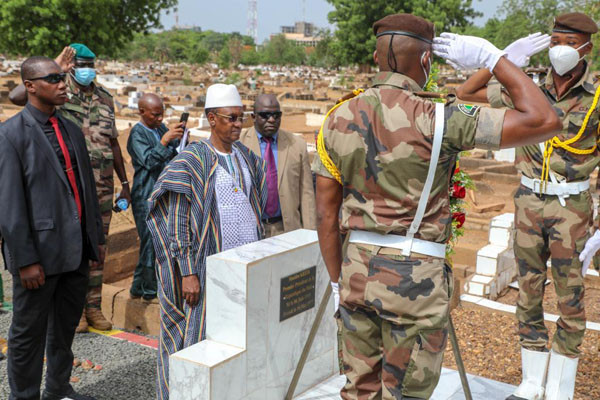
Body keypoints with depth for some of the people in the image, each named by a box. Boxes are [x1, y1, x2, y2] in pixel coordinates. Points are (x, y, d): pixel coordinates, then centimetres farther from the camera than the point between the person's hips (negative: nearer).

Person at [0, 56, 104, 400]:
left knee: (66, 324, 18)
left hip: (77, 250, 7)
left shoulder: (72, 130, 11)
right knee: (29, 331, 8)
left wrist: (97, 238, 15)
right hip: (40, 251, -7)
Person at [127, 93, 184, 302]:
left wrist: (180, 139, -5)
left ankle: (139, 287, 26)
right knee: (151, 242, -2)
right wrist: (165, 140, -30)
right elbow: (149, 161, -23)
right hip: (146, 197, -8)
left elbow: (176, 155, 14)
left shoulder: (161, 129, 13)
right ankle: (150, 291, 12)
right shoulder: (137, 134, -11)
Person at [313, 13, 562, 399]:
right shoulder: (434, 120, -15)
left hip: (357, 270, 5)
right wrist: (493, 57, -6)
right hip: (415, 276, -5)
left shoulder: (339, 118, 1)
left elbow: (326, 213, 4)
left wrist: (338, 281, 13)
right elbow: (543, 120, -16)